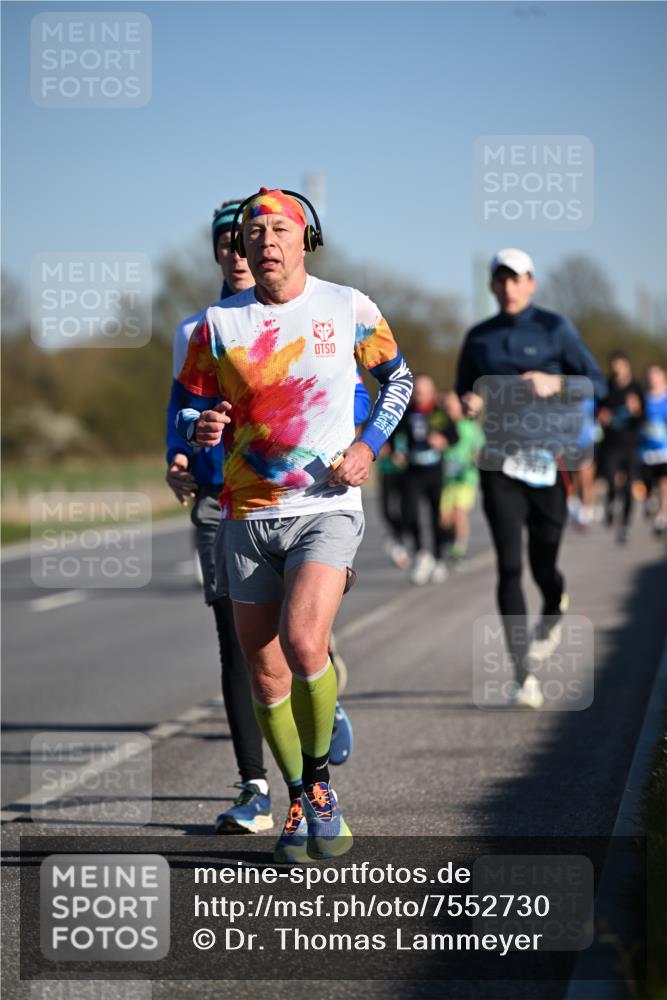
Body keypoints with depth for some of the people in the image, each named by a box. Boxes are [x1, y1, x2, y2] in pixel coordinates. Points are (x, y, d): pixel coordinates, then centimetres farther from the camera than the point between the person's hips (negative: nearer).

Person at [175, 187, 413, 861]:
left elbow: (397, 379, 14)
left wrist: (368, 445, -2)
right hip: (248, 515, 3)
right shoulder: (217, 324, 2)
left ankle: (320, 781, -1)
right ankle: (299, 803, 25)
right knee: (266, 675, 5)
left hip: (327, 508, -3)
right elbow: (185, 408, 9)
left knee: (303, 643, -24)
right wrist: (200, 428, -15)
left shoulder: (348, 308, 0)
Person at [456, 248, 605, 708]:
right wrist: (470, 403, -3)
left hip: (547, 459, -1)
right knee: (509, 566, -11)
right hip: (500, 464, 1)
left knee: (544, 565, 6)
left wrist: (554, 383, -18)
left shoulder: (555, 329, 1)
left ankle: (554, 615, 45)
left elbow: (596, 382, 1)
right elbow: (464, 391, 21)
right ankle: (525, 676, -12)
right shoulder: (479, 337, 11)